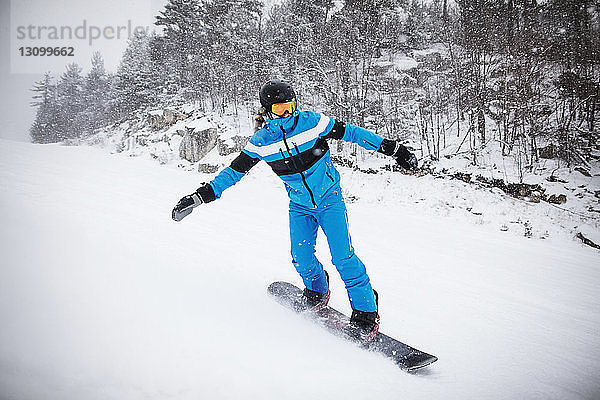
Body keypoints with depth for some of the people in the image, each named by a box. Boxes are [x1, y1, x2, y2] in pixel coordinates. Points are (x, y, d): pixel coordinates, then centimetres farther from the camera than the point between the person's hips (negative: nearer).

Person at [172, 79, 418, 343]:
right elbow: (234, 171, -2)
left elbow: (350, 132, -7)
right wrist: (200, 196, -7)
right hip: (299, 206, 3)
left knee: (343, 256, -14)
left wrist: (392, 149, -6)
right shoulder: (260, 142, -8)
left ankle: (366, 313, -2)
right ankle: (318, 291, 30)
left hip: (330, 198, -3)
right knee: (301, 258, -3)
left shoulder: (312, 122, -14)